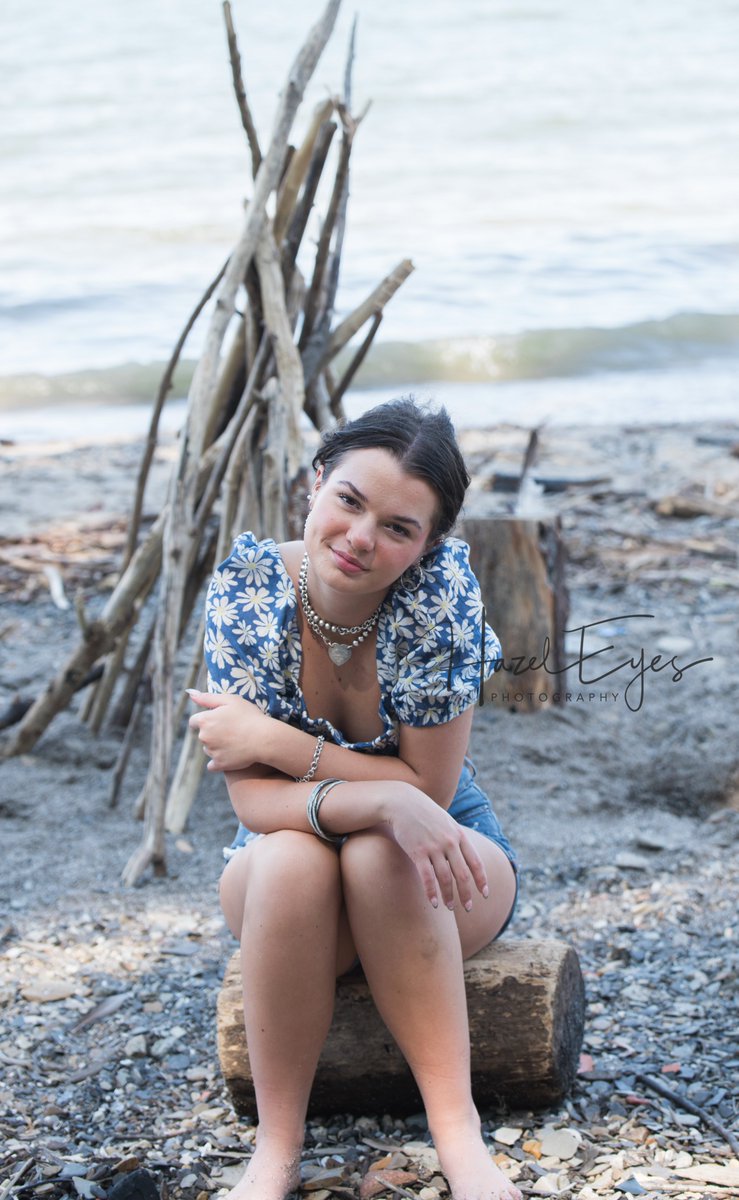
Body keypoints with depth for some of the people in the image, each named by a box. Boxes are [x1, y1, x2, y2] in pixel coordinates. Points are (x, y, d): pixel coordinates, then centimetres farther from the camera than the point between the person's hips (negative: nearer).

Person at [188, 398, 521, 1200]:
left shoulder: (441, 587, -22)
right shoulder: (246, 587, -18)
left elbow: (431, 788, -19)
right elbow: (253, 800, -23)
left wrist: (273, 741, -25)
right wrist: (383, 799, -41)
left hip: (435, 873, -1)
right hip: (288, 886, 1)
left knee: (379, 857, -34)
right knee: (289, 859, -33)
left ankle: (458, 1133, -29)